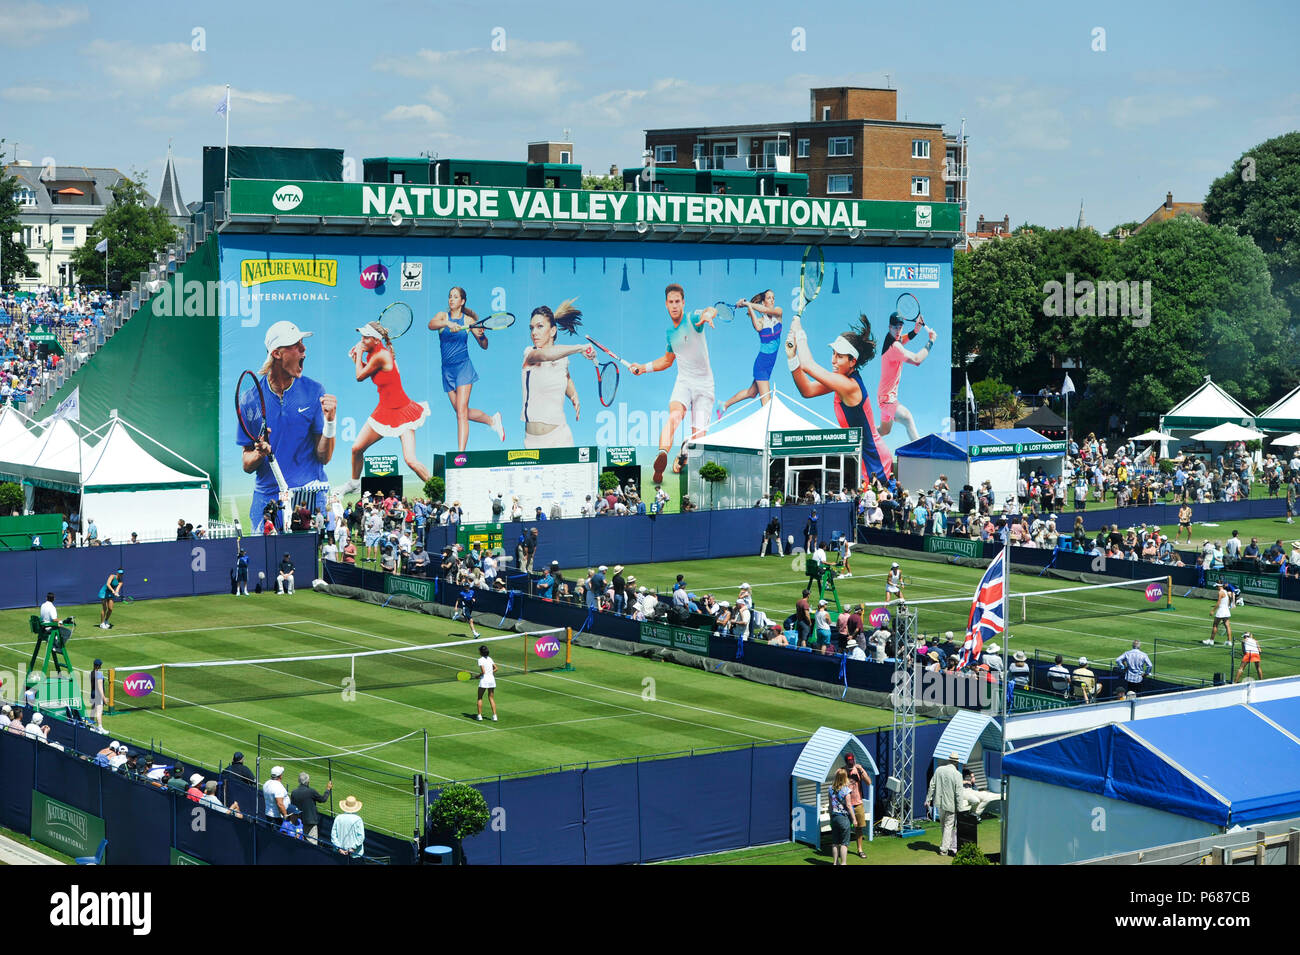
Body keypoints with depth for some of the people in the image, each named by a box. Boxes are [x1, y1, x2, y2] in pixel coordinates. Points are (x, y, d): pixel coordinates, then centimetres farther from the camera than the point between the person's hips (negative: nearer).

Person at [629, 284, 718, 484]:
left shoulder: (693, 319, -7)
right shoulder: (670, 330, 12)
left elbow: (711, 310, -32)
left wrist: (708, 314, -57)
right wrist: (644, 368, 20)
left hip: (704, 384, -2)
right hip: (683, 382, 2)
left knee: (698, 437, -10)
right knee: (675, 415, -31)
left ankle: (684, 453, 22)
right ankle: (662, 454, -54)